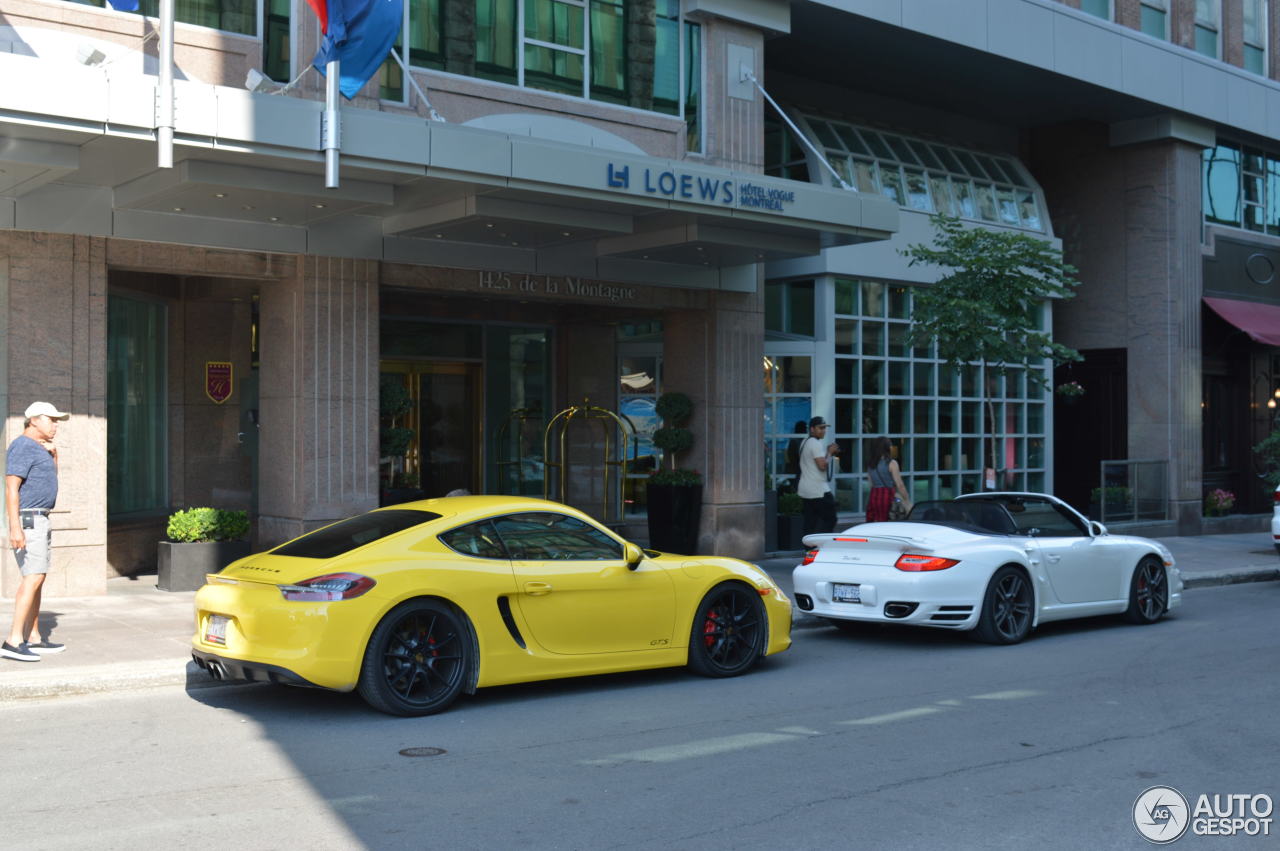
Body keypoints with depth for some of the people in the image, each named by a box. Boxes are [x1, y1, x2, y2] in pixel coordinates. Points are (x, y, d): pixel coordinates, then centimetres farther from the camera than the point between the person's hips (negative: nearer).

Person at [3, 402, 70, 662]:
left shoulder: (37, 447, 17)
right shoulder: (22, 447, -14)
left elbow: (50, 479, 29)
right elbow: (11, 487, -21)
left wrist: (53, 454, 10)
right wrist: (15, 528, -27)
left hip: (39, 519, 11)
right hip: (27, 519, -11)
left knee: (35, 579, 11)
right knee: (34, 577, -16)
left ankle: (33, 638, 14)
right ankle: (13, 641, -19)